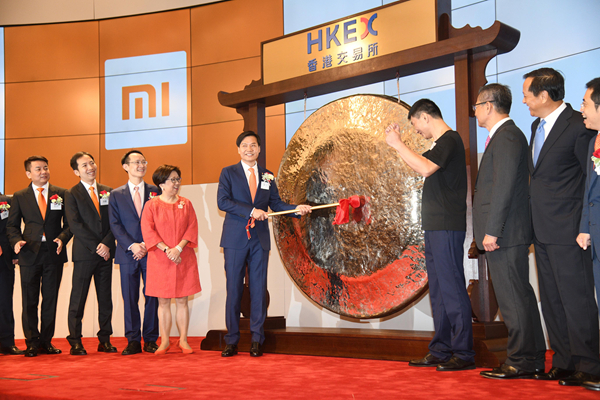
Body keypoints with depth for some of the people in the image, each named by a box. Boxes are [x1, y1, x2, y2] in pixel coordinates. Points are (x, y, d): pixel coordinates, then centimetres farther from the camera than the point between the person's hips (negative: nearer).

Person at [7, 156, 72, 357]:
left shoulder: (61, 194, 7)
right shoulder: (20, 197, 8)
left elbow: (69, 222, 7)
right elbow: (12, 225, 8)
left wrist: (62, 238, -11)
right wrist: (16, 241, -10)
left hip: (54, 253, 0)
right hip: (30, 252, 0)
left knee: (50, 299, 5)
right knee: (29, 301, 2)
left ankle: (46, 341, 15)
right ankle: (32, 342, 11)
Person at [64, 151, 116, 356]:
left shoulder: (107, 192, 13)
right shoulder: (72, 194, 1)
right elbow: (75, 225, -8)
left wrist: (107, 244, -8)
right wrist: (96, 247, -13)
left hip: (105, 253, 4)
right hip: (84, 254, -4)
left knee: (105, 298, 7)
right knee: (78, 298, -1)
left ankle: (105, 340, 13)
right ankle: (75, 342, 5)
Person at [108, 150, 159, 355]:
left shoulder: (155, 191, 9)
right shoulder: (116, 194, 10)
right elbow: (115, 225, 2)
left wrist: (147, 245, -9)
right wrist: (132, 245, -11)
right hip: (128, 253, 0)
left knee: (152, 297, 1)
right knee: (130, 299, 2)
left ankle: (150, 340, 10)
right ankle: (133, 341, 9)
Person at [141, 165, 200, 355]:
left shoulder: (186, 204, 8)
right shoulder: (152, 205, 2)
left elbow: (192, 228, 1)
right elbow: (148, 231, -7)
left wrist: (179, 248, -13)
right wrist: (166, 249, -16)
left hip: (184, 260, 1)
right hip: (160, 260, -1)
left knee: (182, 301, 4)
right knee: (163, 302, 4)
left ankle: (183, 340, 11)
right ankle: (164, 341, 11)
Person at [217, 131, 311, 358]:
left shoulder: (267, 176, 13)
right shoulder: (229, 173, 4)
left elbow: (276, 204, 11)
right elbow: (222, 202, -10)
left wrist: (296, 209, -7)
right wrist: (251, 211, -19)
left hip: (259, 239, 3)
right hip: (235, 239, -3)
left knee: (259, 289, 4)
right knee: (234, 289, 1)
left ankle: (257, 340, 10)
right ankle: (232, 341, 9)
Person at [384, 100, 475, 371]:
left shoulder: (450, 140, -11)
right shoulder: (440, 143, 19)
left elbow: (426, 168, -24)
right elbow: (417, 167, 29)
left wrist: (398, 144, -15)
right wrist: (398, 143, 20)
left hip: (447, 227, -10)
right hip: (435, 226, 10)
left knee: (452, 288, -9)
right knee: (438, 290, 11)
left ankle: (463, 353, -6)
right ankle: (440, 351, 17)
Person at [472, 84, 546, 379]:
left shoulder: (507, 136, -12)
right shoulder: (503, 135, 20)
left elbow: (504, 187, -19)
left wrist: (492, 231, -20)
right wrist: (490, 231, 19)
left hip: (505, 234, -10)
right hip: (503, 234, 10)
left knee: (513, 299, -5)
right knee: (518, 296, 13)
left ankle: (520, 363, 1)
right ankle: (532, 359, 20)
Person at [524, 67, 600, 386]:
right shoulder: (537, 126, 14)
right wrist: (537, 221, 14)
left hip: (566, 230, -9)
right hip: (542, 231, 9)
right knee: (551, 300, 13)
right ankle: (563, 362, 23)